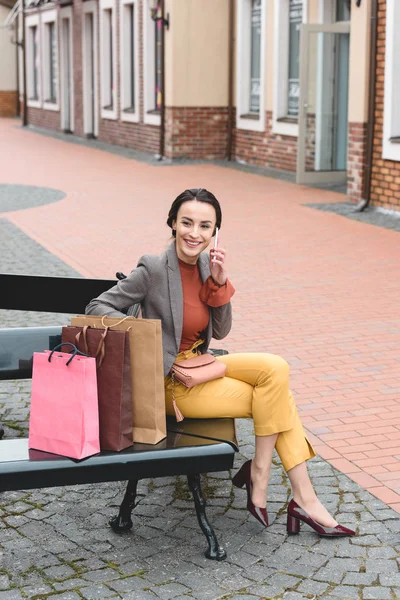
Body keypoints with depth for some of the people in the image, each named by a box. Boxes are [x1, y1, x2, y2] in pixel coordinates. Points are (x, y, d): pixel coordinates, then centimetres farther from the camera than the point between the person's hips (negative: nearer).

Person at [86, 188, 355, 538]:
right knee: (274, 397, -14)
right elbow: (97, 308, -12)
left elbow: (220, 332, 6)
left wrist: (219, 284, -9)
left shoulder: (208, 265, 3)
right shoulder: (153, 269, -17)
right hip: (171, 384, -7)